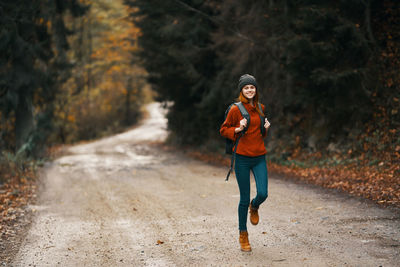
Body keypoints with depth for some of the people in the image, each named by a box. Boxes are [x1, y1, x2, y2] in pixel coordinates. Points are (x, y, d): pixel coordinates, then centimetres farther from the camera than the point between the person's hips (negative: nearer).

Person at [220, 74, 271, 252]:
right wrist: (238, 129, -16)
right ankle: (243, 235, 18)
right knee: (244, 198, 0)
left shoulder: (260, 108, 10)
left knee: (263, 194, -11)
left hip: (259, 157, 4)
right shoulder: (236, 109, -6)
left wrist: (266, 128, 2)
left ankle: (254, 207, 28)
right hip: (242, 158, -4)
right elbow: (223, 130, 1)